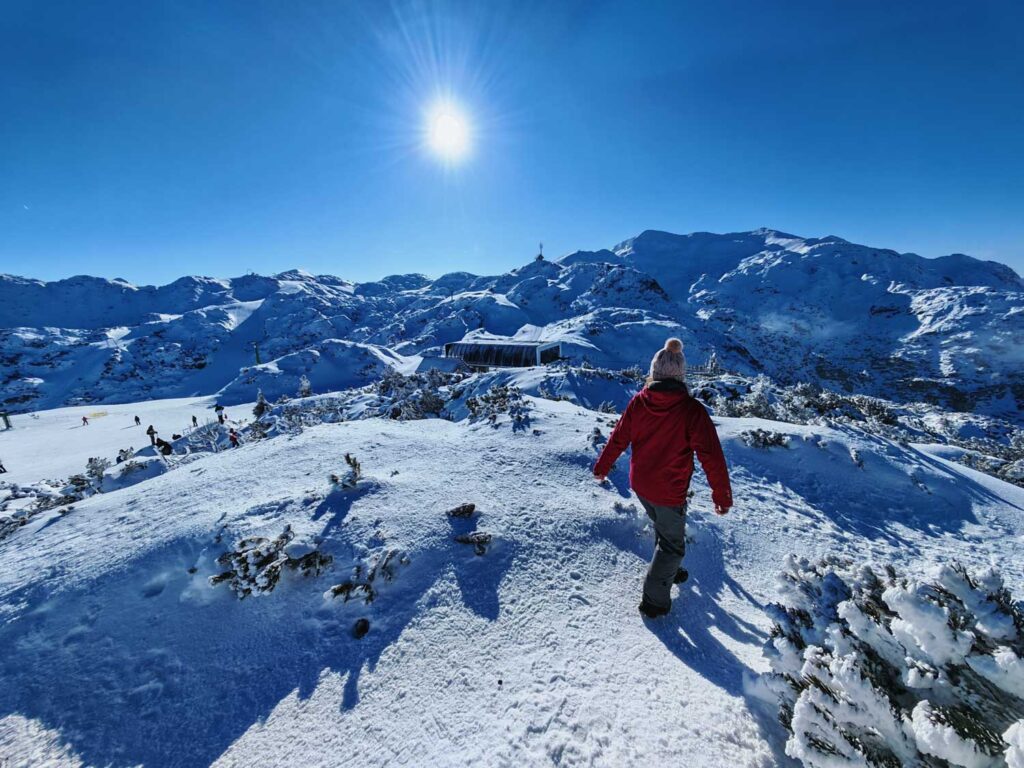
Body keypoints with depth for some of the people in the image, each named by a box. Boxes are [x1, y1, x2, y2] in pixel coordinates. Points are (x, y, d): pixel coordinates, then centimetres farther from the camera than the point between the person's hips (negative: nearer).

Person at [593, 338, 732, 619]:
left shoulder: (638, 402, -11)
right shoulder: (692, 410, -22)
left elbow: (618, 438, -1)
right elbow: (711, 457, -18)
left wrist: (602, 467, 14)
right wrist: (722, 496, -5)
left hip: (640, 485, 5)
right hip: (670, 493, -4)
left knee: (662, 528, 30)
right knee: (672, 543, 16)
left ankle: (667, 570, 52)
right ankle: (654, 601, 24)